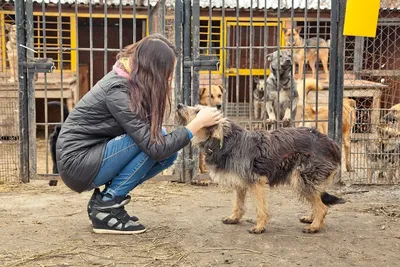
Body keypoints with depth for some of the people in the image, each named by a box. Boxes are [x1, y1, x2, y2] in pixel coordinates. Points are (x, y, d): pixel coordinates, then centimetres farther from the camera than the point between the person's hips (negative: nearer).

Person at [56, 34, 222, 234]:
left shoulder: (130, 82, 1)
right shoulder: (117, 90, -24)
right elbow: (154, 147, -26)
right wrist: (198, 123, -20)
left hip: (94, 154, 9)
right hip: (77, 164, -9)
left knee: (168, 151, -3)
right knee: (152, 140, -23)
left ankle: (104, 200, 4)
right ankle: (106, 209, -12)